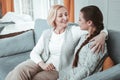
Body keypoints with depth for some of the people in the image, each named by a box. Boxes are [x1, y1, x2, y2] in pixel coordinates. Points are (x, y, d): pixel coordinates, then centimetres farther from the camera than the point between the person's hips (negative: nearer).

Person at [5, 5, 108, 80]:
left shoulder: (73, 31, -6)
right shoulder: (46, 34, 5)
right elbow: (34, 52, 3)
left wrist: (102, 35, -37)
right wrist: (42, 64, -17)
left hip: (58, 70, -2)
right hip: (42, 63, 3)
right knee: (19, 70, -26)